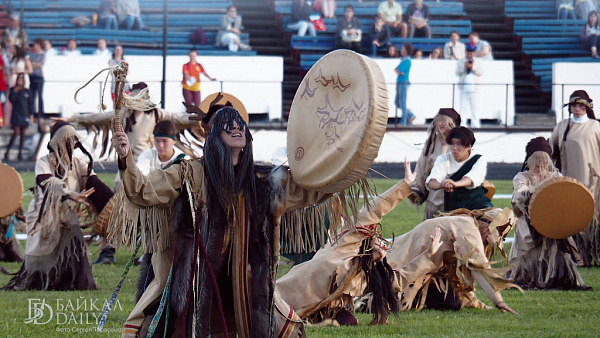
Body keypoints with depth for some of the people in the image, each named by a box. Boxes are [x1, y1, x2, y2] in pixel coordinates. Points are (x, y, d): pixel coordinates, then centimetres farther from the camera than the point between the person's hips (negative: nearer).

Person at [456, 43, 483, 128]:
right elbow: (458, 72, 2)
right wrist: (464, 66, -11)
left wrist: (472, 67, -11)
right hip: (463, 87, 0)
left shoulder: (478, 61, 12)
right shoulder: (461, 62, 12)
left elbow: (480, 73, 2)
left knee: (474, 107, -1)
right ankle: (462, 124, 0)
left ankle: (475, 124, 1)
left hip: (473, 87, 0)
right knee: (463, 106, -1)